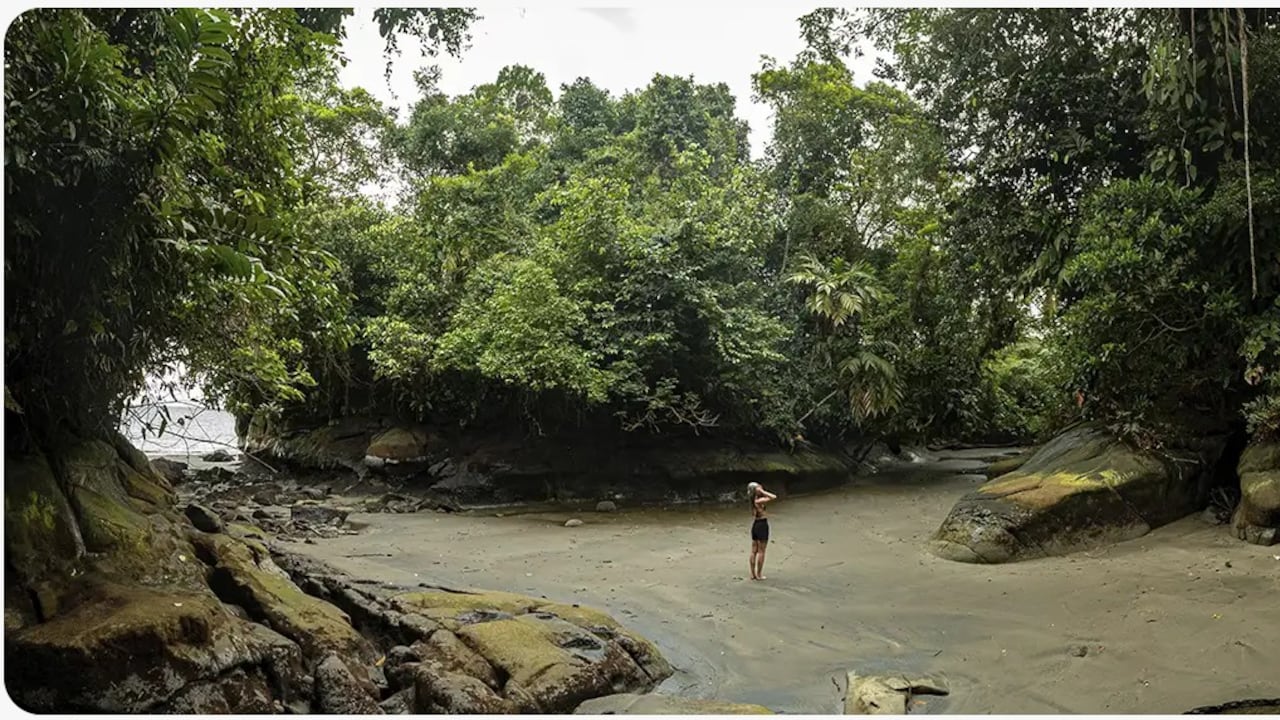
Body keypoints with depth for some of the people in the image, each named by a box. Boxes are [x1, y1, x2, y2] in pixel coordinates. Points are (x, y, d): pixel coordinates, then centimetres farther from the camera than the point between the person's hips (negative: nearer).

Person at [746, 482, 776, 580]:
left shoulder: (753, 500, 4)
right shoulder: (759, 501, -19)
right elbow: (774, 497, -25)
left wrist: (762, 492, 10)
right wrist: (762, 491, -19)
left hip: (755, 524, 8)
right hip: (762, 525, -8)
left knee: (754, 551, 12)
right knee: (761, 551, 1)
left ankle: (753, 574, 17)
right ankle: (759, 574, 6)